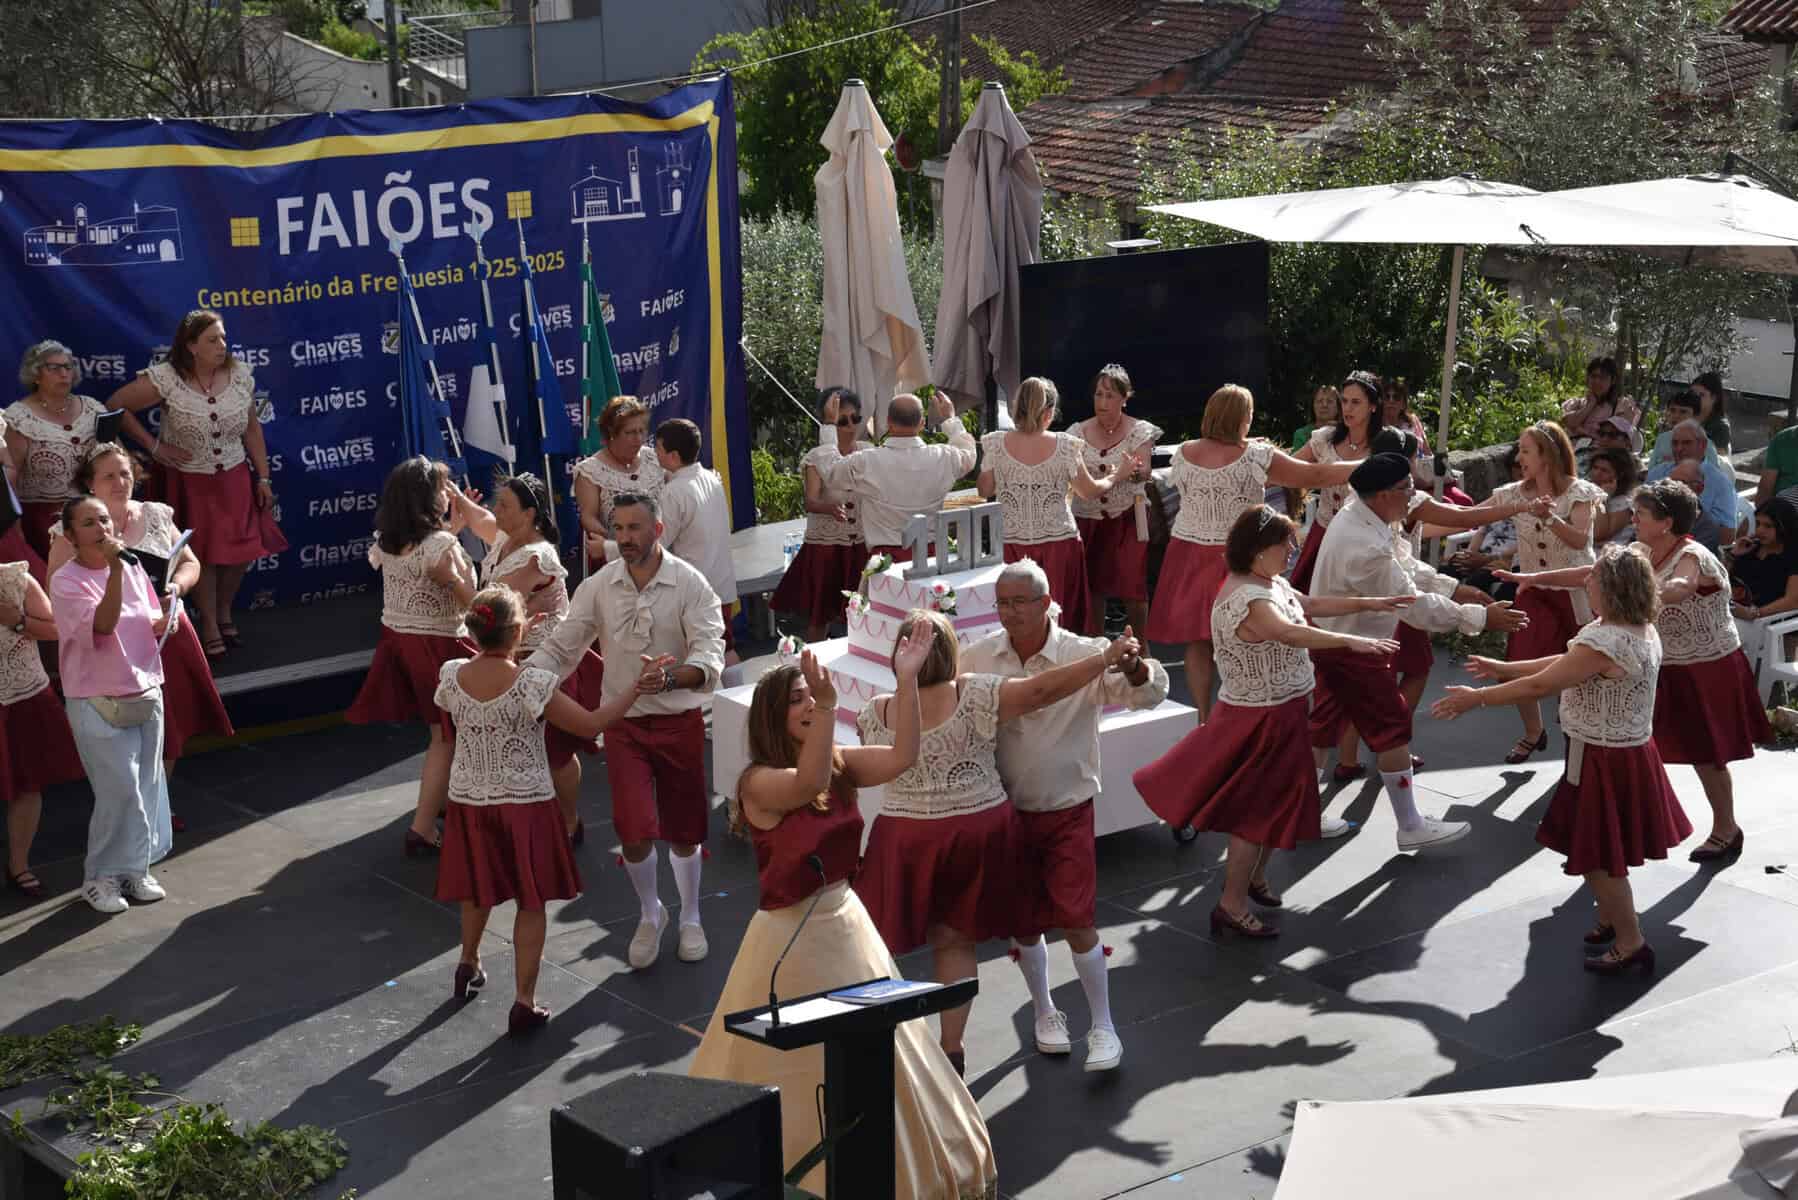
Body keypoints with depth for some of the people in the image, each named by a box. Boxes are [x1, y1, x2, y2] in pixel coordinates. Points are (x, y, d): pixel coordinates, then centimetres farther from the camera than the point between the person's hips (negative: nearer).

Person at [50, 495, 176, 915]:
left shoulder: (134, 567, 4)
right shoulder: (65, 581, -13)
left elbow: (153, 624, 15)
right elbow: (103, 624, -28)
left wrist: (166, 619, -8)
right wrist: (113, 570, -34)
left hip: (145, 692, 6)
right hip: (99, 703, -6)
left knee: (147, 786, 11)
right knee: (120, 790, -7)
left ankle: (134, 869, 26)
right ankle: (101, 877, 10)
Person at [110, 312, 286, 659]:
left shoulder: (240, 376, -5)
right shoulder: (166, 379, -18)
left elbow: (252, 428, 4)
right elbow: (116, 405, -13)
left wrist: (263, 478, 4)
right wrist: (154, 446, -11)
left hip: (235, 479, 3)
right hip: (189, 482, -3)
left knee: (241, 550, 5)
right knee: (202, 554, 5)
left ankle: (224, 613, 30)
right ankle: (209, 626, 20)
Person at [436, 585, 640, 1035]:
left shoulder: (450, 675, -10)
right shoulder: (532, 684, -23)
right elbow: (590, 725, -17)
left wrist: (503, 644, 17)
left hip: (470, 802, 4)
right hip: (524, 805, -4)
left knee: (478, 889, 27)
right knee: (530, 902, 9)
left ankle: (469, 964, 48)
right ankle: (524, 1004, 10)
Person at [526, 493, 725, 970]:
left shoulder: (690, 583, -12)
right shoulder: (598, 586, -4)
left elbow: (709, 653, -23)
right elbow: (561, 647, -2)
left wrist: (670, 677, -44)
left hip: (679, 720, -1)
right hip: (624, 721, 1)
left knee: (682, 831, 11)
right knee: (635, 832, -8)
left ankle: (690, 917, 36)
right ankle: (649, 914, 21)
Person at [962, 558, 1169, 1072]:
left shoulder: (1083, 655, -15)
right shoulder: (977, 658, -6)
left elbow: (1150, 693, -26)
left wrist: (1137, 671, -48)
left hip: (1067, 811, -3)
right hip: (1005, 811, 3)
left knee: (1076, 921, -7)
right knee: (1022, 922, 12)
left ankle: (1103, 1027, 11)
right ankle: (1045, 1013, 36)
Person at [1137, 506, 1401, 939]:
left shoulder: (1272, 584, 5)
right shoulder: (1244, 598, -28)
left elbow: (1312, 604, 20)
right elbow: (1288, 632, -43)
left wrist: (1371, 604, 18)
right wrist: (1351, 641, -51)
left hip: (1282, 712, 10)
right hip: (1258, 719, -10)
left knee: (1276, 801, 21)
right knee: (1257, 809, -3)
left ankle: (1254, 876, 40)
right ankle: (1232, 904, 6)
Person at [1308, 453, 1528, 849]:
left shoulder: (1356, 513, -2)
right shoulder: (1368, 549, -33)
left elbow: (1405, 565, 8)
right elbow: (1414, 605, -26)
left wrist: (1454, 589, 2)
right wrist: (1481, 617, -21)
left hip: (1330, 639, 10)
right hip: (1354, 651, -10)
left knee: (1325, 726, 18)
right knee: (1393, 730, 2)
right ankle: (1411, 827, 12)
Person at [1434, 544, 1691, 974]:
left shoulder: (1605, 642, -29)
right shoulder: (1641, 631, 3)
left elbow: (1540, 686, -24)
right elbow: (1565, 662, 11)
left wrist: (1477, 698, -14)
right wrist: (1504, 669, 15)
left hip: (1604, 760, -9)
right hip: (1631, 750, 9)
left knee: (1596, 856, 5)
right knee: (1604, 849, 24)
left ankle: (1630, 942, 14)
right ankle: (1613, 919, 40)